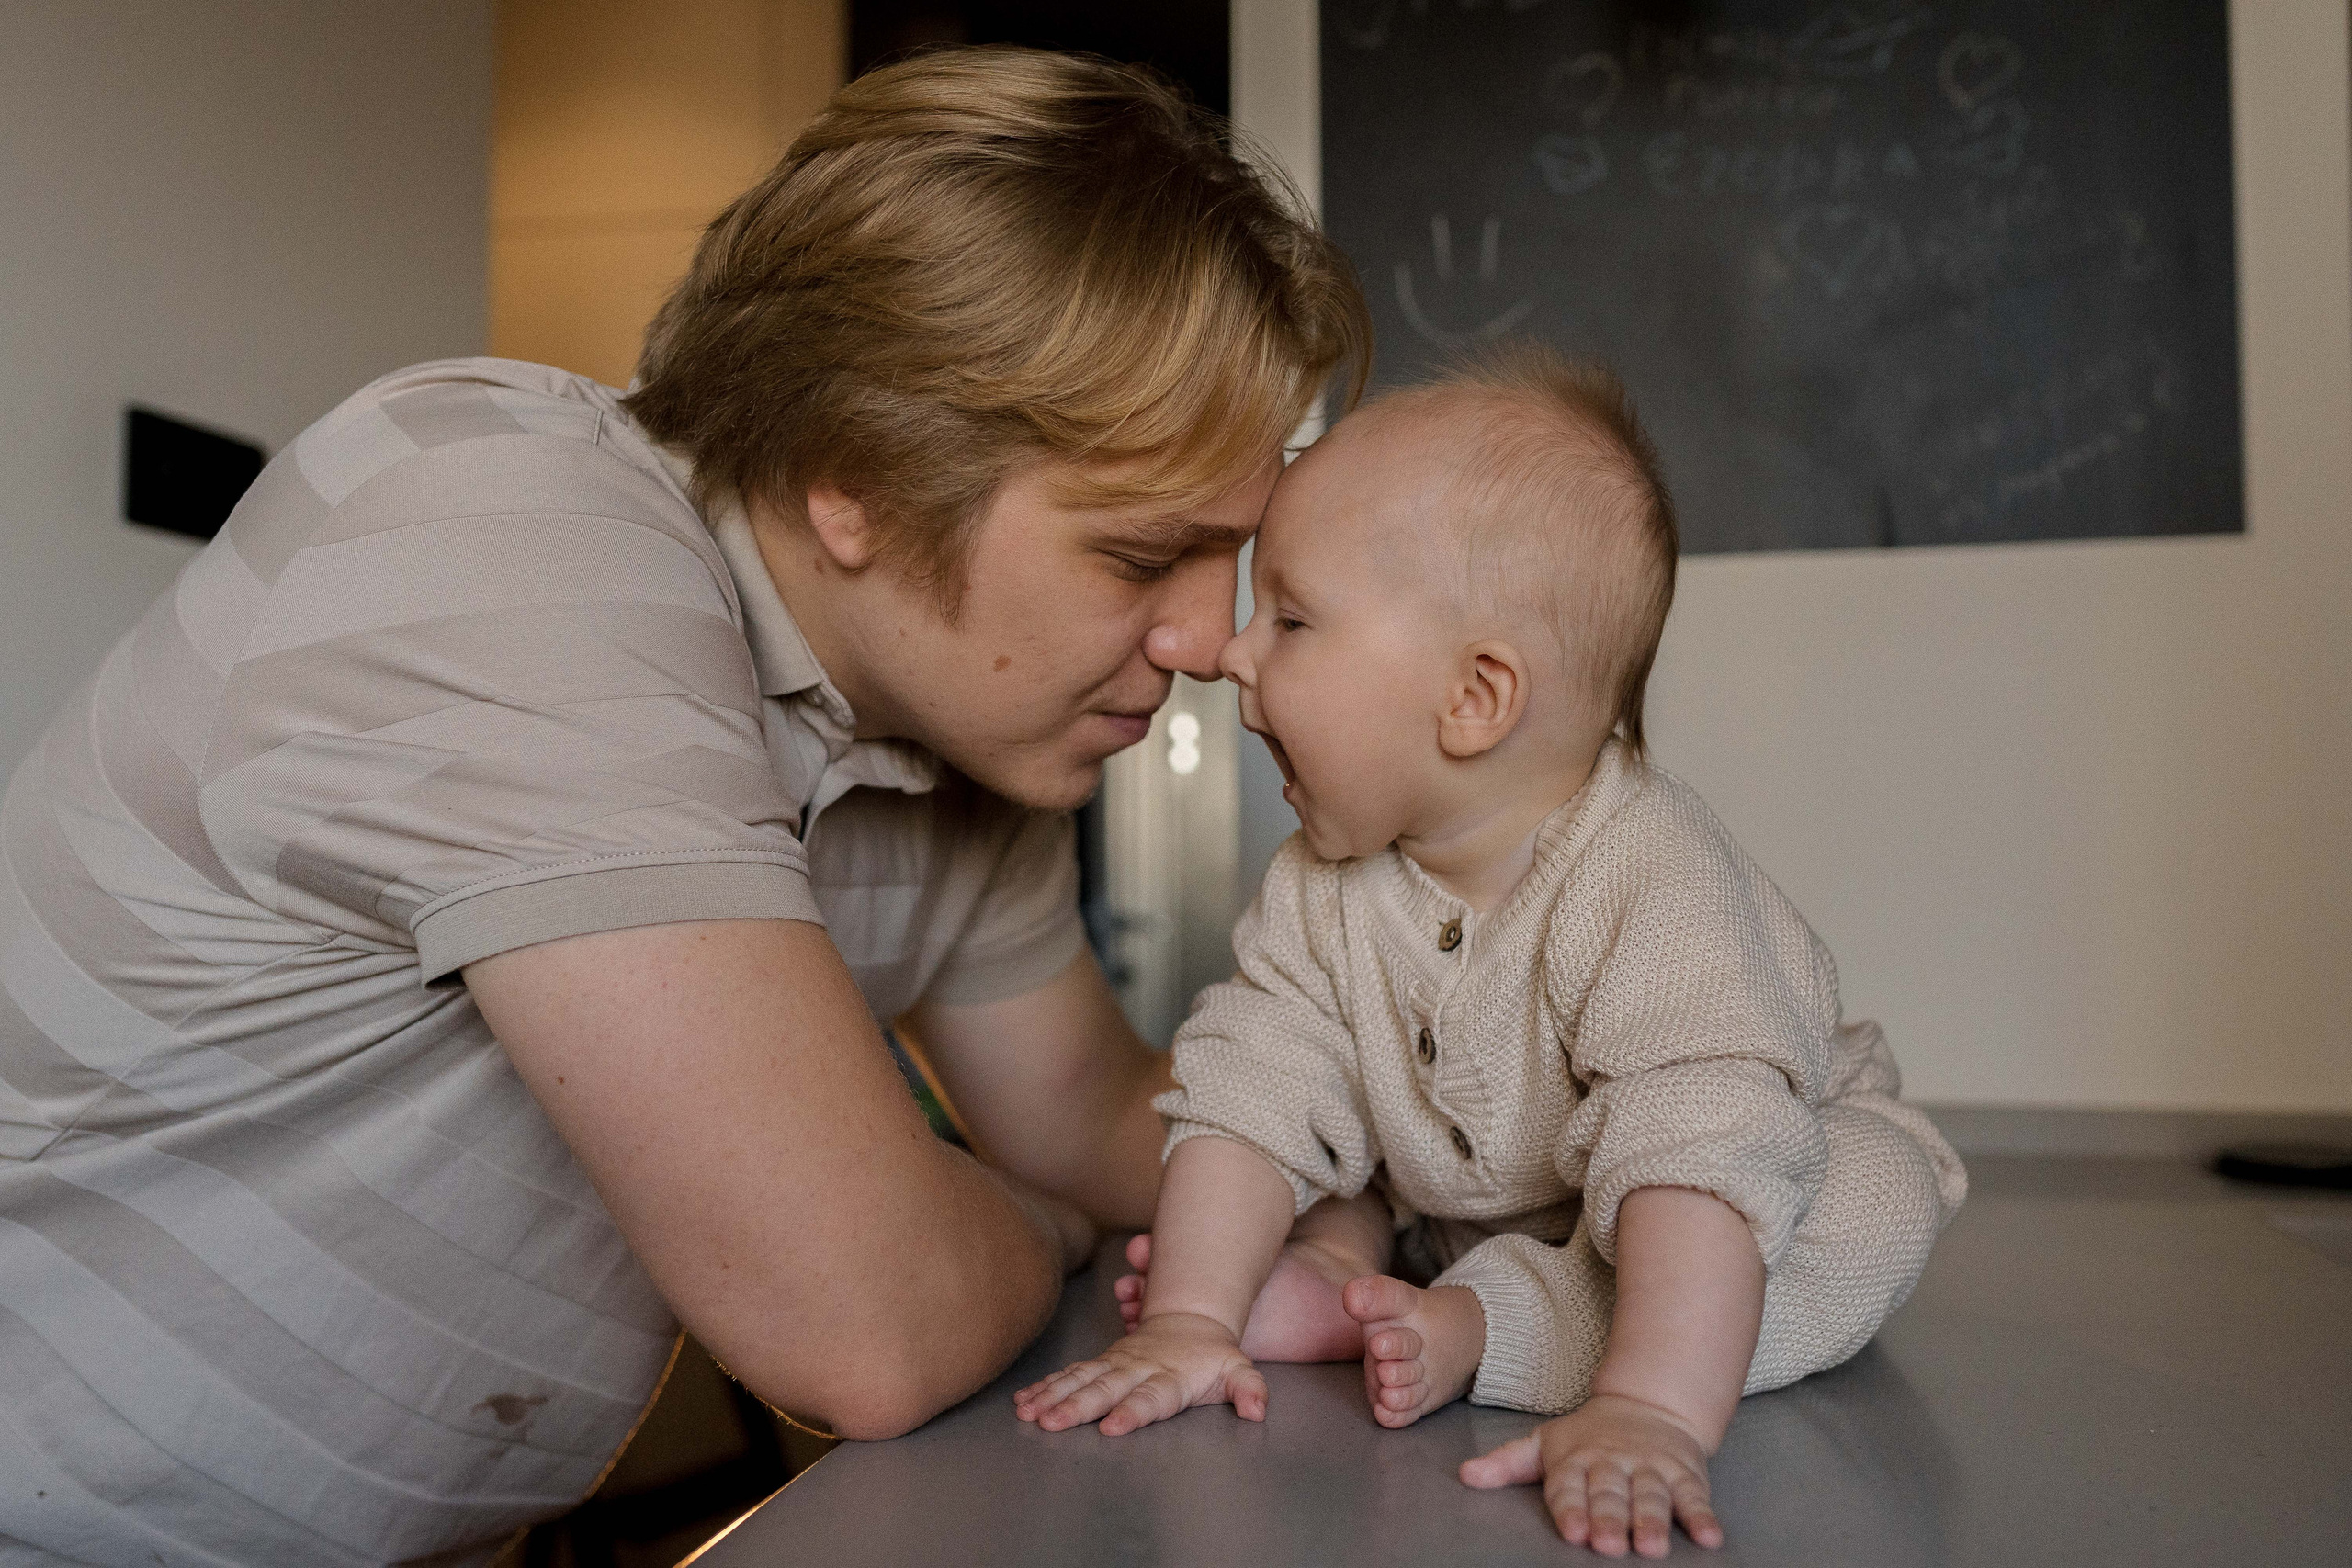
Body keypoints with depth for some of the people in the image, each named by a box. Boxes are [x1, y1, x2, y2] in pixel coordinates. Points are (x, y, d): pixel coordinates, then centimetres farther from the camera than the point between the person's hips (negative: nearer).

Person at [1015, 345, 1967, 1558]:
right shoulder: (1325, 890, -16)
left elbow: (1705, 1157, -44)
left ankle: (1474, 1329, -31)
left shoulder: (1650, 882, -36)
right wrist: (1189, 1319, -25)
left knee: (1877, 1202, -33)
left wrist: (1650, 1413, -53)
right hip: (1458, 1211, 4)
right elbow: (1252, 1092, -16)